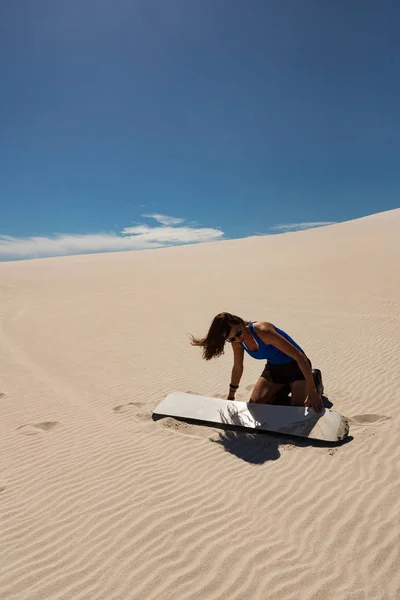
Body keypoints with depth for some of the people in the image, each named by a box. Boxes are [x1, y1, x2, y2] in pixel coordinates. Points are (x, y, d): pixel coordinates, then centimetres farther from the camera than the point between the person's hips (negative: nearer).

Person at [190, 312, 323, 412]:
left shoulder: (262, 331, -36)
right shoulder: (236, 341, -14)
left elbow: (299, 356, -36)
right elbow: (238, 368, 6)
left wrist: (312, 391, -38)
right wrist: (231, 396, 14)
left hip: (295, 366, -6)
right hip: (274, 367, 6)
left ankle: (315, 382, 11)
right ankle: (283, 391, 20)